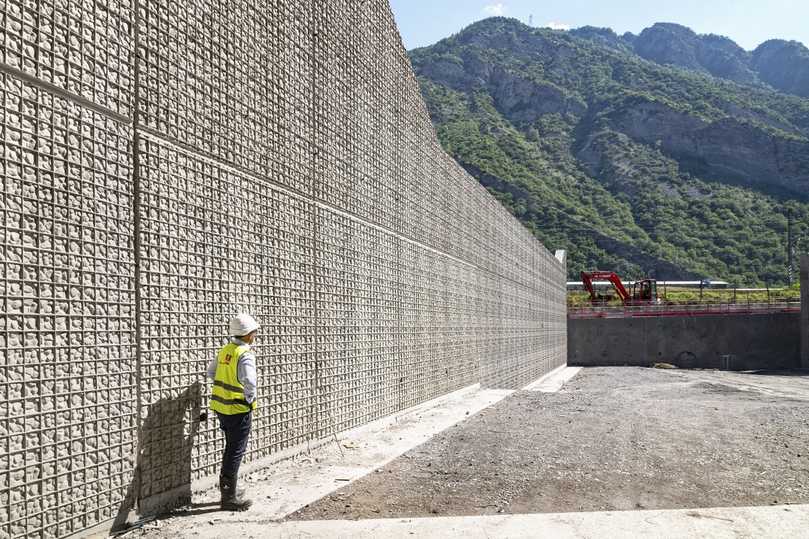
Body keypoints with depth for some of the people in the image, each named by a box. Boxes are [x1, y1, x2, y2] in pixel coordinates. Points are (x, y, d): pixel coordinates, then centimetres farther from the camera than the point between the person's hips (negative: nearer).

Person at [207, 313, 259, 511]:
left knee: (231, 449, 22)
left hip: (221, 406, 8)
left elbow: (211, 372, 19)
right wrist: (249, 400, -14)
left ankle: (226, 489, 33)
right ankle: (229, 498, 9)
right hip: (238, 409, -8)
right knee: (235, 452, 2)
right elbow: (249, 383, -31)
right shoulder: (245, 355, -20)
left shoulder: (225, 350, 6)